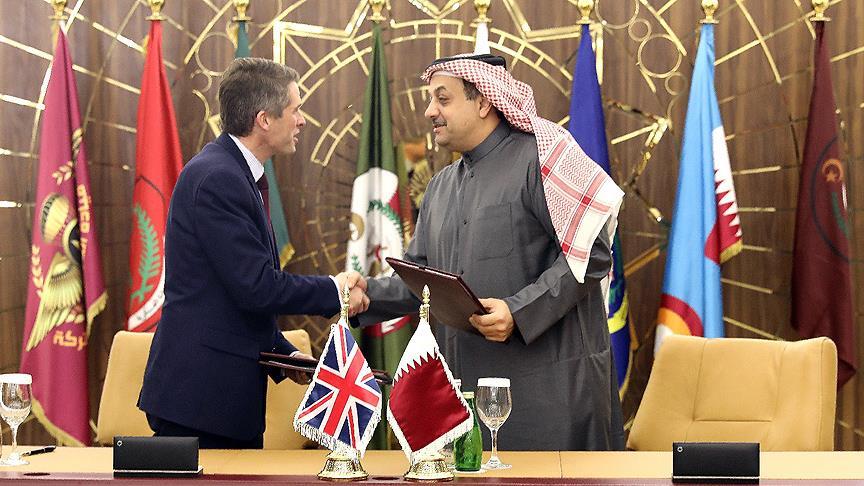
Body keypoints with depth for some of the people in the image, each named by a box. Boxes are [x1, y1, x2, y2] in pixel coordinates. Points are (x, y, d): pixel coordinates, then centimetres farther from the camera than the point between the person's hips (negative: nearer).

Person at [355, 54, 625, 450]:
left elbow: (592, 252, -14)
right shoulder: (442, 186, 19)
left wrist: (519, 312, -21)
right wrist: (365, 295, 0)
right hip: (467, 385, 7)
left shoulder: (538, 157, -7)